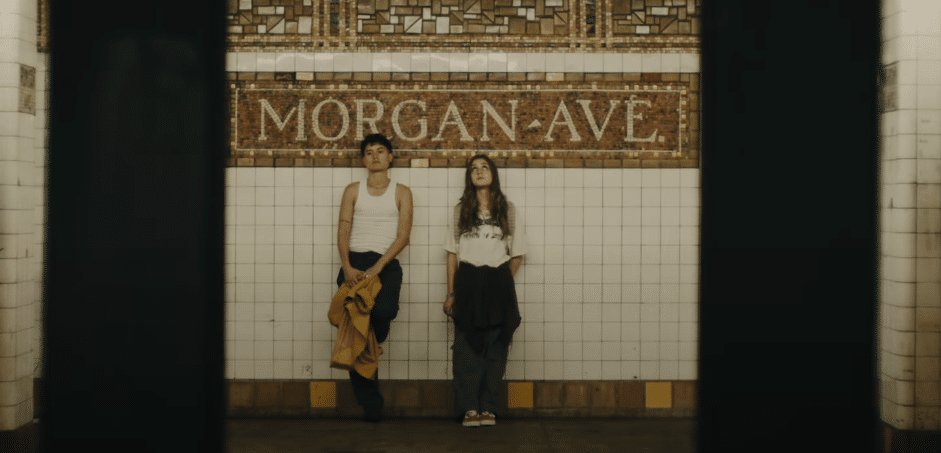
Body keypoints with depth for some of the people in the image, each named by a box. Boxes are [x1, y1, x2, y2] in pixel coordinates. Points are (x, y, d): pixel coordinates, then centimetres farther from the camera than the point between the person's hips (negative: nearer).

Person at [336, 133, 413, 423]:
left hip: (386, 264, -1)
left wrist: (377, 268, -13)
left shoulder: (401, 192, 11)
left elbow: (403, 236, 0)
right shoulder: (353, 190, 15)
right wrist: (347, 267, -12)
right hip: (354, 263, 1)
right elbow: (343, 231, 6)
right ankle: (370, 404, 0)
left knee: (383, 312, -32)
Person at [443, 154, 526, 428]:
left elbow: (517, 255, 12)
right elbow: (452, 254, 8)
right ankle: (469, 408, 0)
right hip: (467, 283, 0)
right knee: (467, 348, -4)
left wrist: (501, 282, 6)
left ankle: (488, 407, 6)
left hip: (498, 284, 0)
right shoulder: (461, 211, 9)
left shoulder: (508, 211, 8)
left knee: (495, 349, 0)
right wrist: (451, 293, 3)